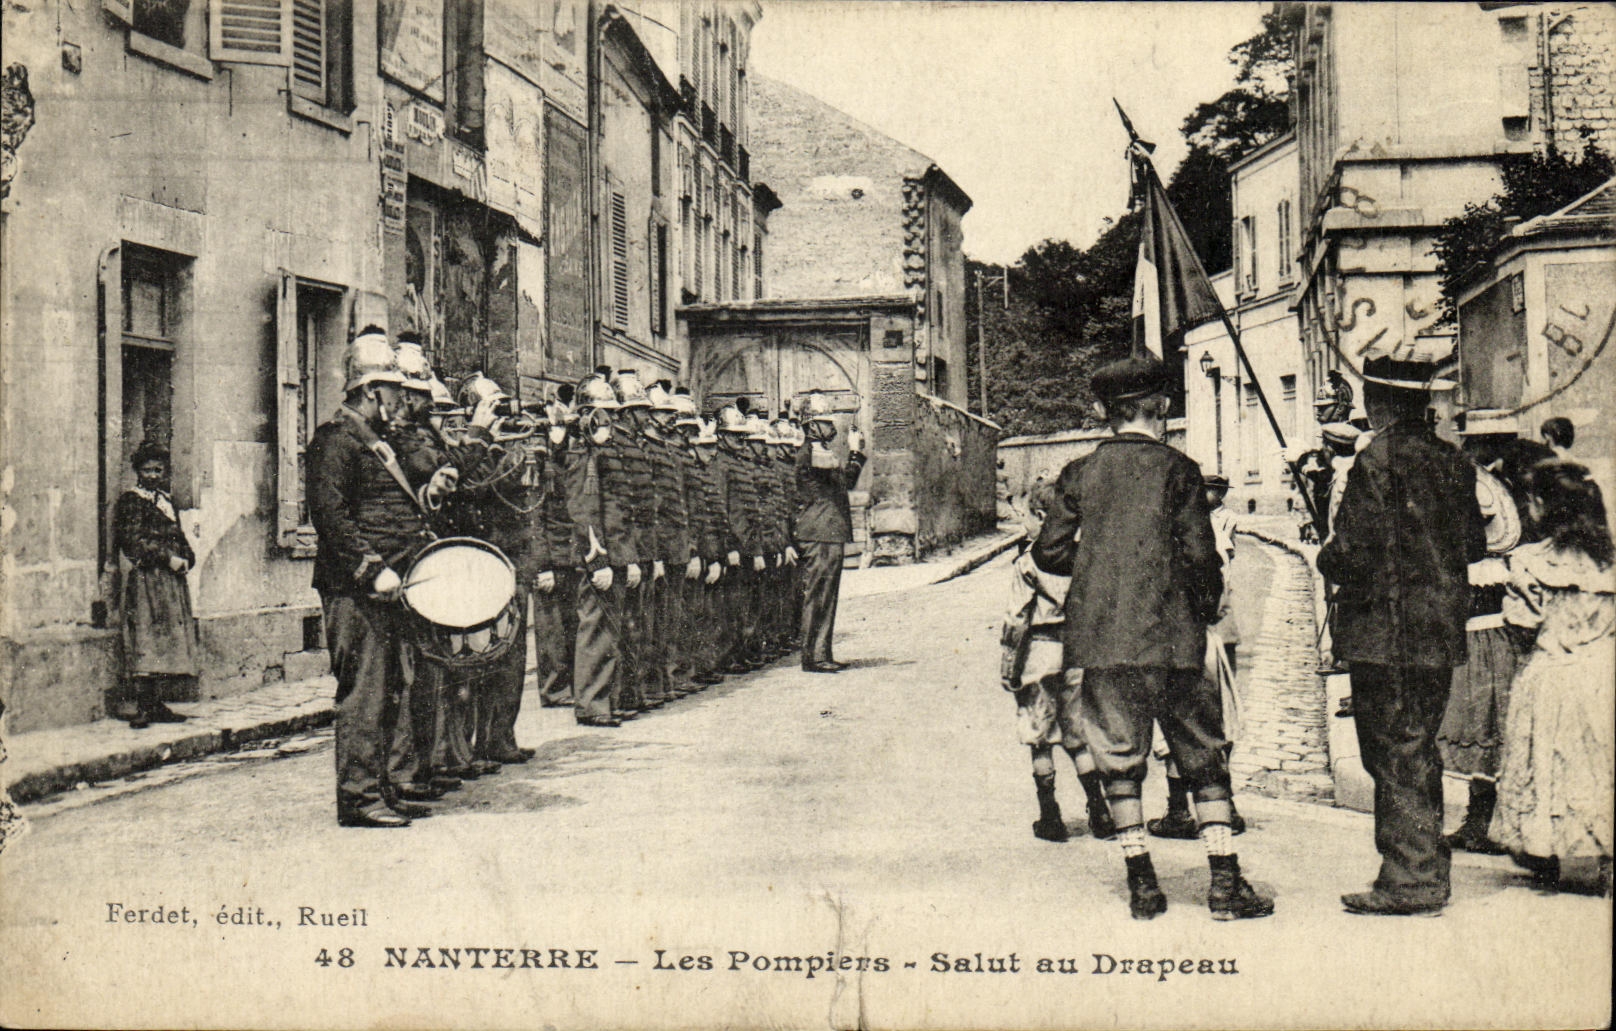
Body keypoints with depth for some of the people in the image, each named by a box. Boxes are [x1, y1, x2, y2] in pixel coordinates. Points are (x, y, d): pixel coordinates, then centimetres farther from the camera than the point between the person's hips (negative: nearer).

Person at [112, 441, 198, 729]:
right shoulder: (132, 500, -4)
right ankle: (137, 707, -11)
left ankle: (155, 704, 12)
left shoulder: (165, 500, 19)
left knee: (169, 640, 6)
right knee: (145, 641, -12)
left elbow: (178, 538, 21)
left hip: (171, 580, 8)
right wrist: (168, 558, -17)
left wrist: (186, 559, 1)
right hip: (145, 579, -8)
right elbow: (134, 541, -13)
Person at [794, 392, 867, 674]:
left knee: (824, 597, 12)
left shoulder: (820, 452, 21)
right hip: (821, 535, -11)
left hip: (828, 534, 11)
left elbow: (843, 482, 22)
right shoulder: (813, 453, -13)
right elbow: (847, 479, -17)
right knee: (818, 596, -9)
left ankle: (821, 655, 17)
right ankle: (813, 656, -7)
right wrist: (855, 452, -7)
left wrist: (855, 452, 17)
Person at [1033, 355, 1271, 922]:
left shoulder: (1079, 474, 5)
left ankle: (1142, 884, 10)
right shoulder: (1177, 470, -2)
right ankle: (1226, 884, 7)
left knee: (1119, 758, 9)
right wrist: (1206, 607, 13)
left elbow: (1049, 552, 5)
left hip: (1099, 635, 2)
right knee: (1202, 757, 8)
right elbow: (1201, 556, -4)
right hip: (1168, 635, -2)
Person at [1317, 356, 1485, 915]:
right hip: (1440, 636, 8)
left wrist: (1326, 557, 2)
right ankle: (1428, 872, 23)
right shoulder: (1451, 460, 8)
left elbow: (1353, 553, -19)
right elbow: (1474, 543, 15)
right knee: (1419, 753, 16)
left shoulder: (1379, 461, -15)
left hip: (1385, 635, -8)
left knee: (1394, 757, -2)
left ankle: (1410, 881, 2)